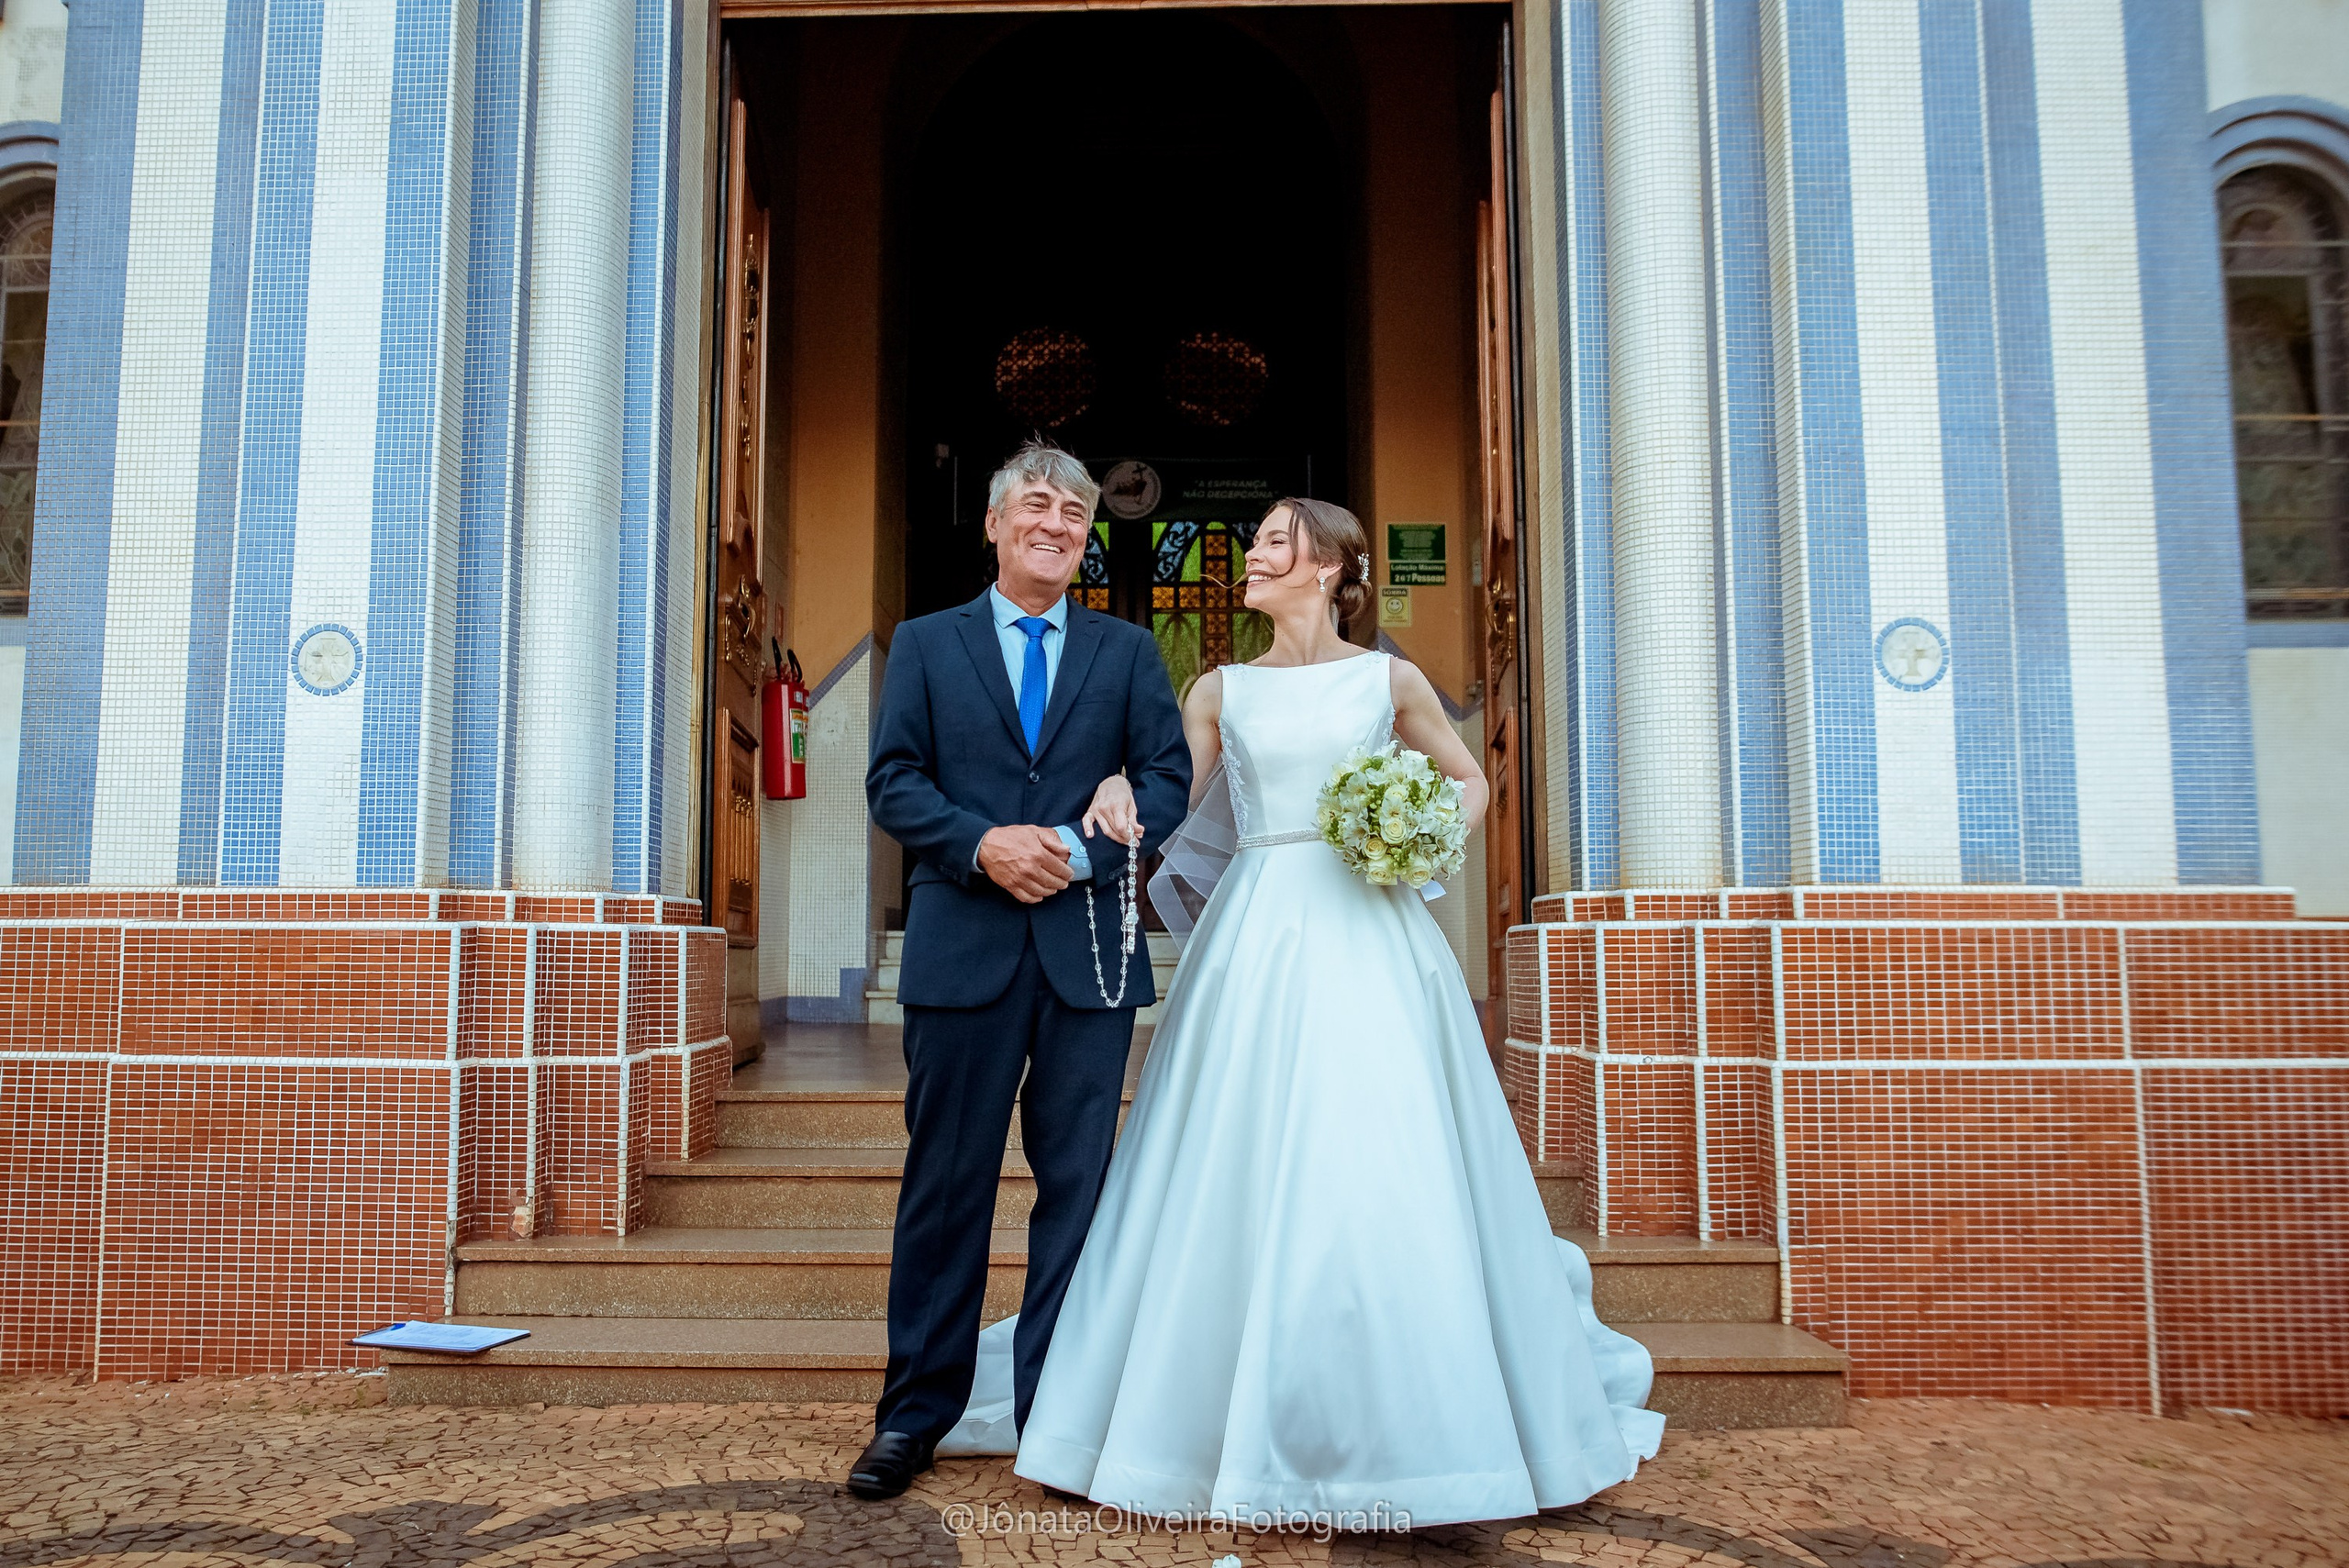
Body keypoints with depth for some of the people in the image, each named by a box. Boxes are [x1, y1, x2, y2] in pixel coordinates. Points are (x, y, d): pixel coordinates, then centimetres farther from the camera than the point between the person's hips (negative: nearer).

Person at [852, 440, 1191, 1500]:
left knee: (1077, 1183, 5)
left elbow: (1169, 779, 3)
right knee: (945, 1182, 5)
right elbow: (891, 782, 2)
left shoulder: (1129, 651, 12)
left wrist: (1079, 852, -12)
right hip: (962, 949, -1)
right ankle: (915, 1414, 18)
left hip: (1089, 951, 1)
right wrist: (983, 844, -15)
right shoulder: (925, 644, 10)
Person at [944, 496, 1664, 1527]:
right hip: (1257, 933, 2)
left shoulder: (1388, 680, 8)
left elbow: (1469, 780, 18)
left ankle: (1403, 1427, 15)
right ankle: (1239, 1414, 15)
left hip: (1371, 939, -1)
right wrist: (1116, 791, -17)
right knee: (1242, 1172, 0)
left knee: (1383, 1172, -3)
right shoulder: (1221, 691, 11)